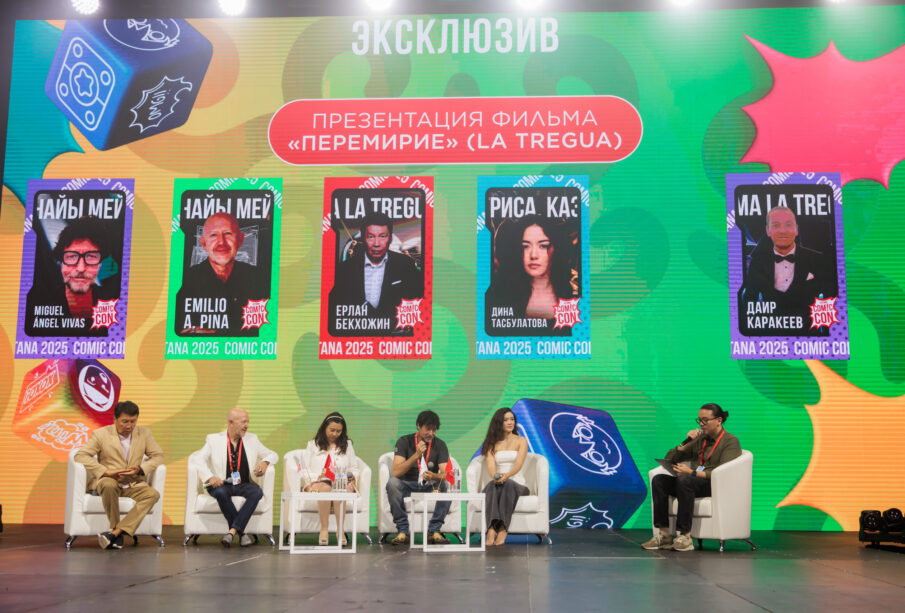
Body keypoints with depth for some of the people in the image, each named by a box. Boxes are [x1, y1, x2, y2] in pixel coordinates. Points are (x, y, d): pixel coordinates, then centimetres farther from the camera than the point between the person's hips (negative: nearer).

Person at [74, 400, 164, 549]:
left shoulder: (144, 433, 7)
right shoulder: (101, 434, -1)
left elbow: (158, 456, 9)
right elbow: (80, 455, -8)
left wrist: (140, 469, -12)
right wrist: (106, 472, -20)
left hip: (134, 484, 3)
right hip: (108, 481, -3)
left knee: (153, 494, -28)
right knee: (109, 485, -39)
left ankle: (115, 532, -35)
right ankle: (116, 531, -24)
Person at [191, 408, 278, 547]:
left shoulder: (252, 439, 15)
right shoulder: (214, 439, 6)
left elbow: (273, 455, 20)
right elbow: (196, 458, -5)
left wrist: (265, 462, -5)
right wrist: (210, 477, -21)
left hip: (244, 485, 2)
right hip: (222, 484, -2)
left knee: (257, 492, -31)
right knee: (221, 492, -37)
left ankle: (233, 530, -31)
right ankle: (241, 532, -23)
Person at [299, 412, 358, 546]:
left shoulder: (347, 445, 26)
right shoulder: (313, 445, 21)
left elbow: (354, 467, 22)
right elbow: (305, 469, 11)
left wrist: (351, 476, -1)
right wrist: (316, 477, -9)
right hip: (317, 483, -1)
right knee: (325, 488, -39)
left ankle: (340, 530, -40)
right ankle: (324, 529, -36)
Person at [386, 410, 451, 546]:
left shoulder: (440, 445, -4)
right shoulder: (404, 442, -9)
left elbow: (445, 474, -15)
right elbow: (396, 472, -21)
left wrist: (434, 476, -39)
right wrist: (417, 455, -32)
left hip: (430, 485, 1)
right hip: (407, 485, -1)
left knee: (447, 485, -30)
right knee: (392, 483, -33)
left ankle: (434, 531, -20)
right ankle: (402, 531, -25)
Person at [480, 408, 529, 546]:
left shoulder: (521, 441, 9)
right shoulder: (492, 444, 14)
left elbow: (518, 464, -9)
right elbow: (490, 465, -3)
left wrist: (506, 475, -30)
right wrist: (495, 476, -28)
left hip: (517, 484, -1)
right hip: (498, 482, 1)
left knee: (507, 485, -36)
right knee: (492, 485, -35)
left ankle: (502, 531, -48)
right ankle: (492, 530, -53)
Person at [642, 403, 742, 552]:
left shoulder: (730, 441, 2)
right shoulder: (699, 439, 22)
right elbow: (670, 458, 19)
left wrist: (691, 473, -23)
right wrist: (687, 443, 4)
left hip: (717, 487, -7)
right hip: (693, 483, 7)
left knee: (684, 480, -36)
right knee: (658, 480, -19)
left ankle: (684, 536, -35)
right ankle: (664, 535, -23)